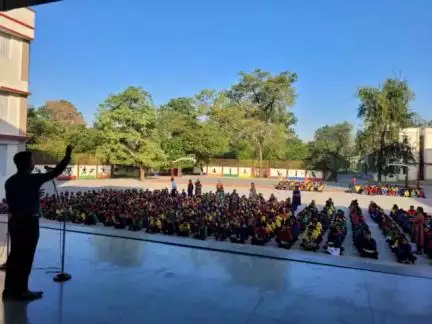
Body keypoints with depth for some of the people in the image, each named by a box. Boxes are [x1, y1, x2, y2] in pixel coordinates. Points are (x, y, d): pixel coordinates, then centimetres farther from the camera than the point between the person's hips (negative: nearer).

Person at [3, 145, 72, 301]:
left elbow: (10, 202, 10)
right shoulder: (32, 179, -14)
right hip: (29, 222, -7)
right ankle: (21, 291, 12)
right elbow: (55, 172, -12)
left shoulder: (9, 182, 6)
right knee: (26, 258, 3)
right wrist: (67, 156, -7)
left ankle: (9, 290, 24)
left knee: (14, 256, 15)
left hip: (15, 221, 7)